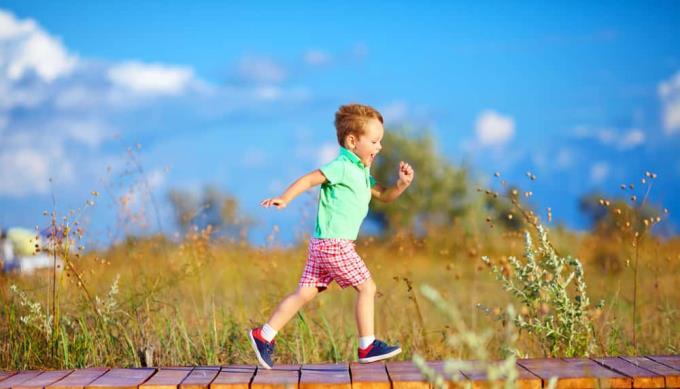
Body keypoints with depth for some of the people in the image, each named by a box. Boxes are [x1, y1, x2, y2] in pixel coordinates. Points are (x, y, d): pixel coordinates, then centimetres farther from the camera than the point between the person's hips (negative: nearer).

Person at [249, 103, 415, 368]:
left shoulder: (361, 173, 21)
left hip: (323, 244, 10)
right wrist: (285, 199, -29)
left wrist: (402, 183, 7)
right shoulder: (343, 167, -10)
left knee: (305, 293, 8)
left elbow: (384, 196, 26)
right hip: (334, 242, -10)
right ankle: (368, 347, 2)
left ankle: (263, 335, 7)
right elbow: (309, 179, -17)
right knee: (367, 288, -3)